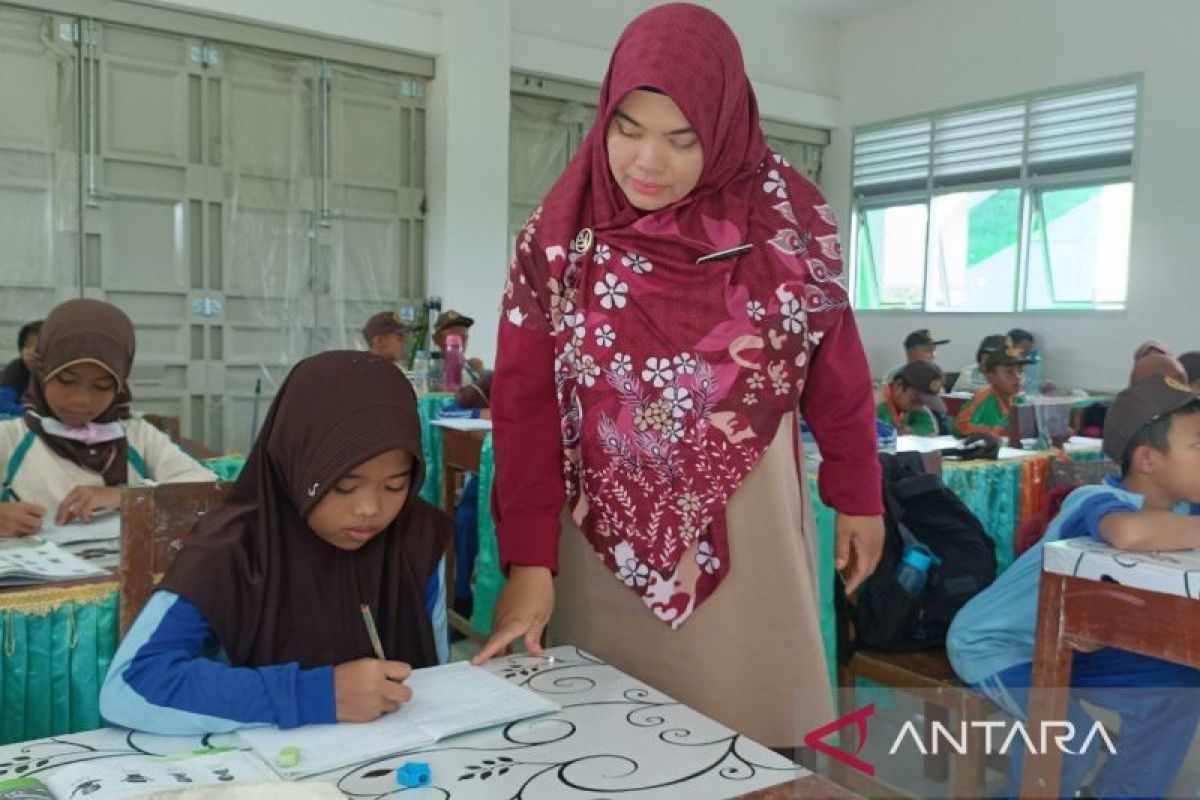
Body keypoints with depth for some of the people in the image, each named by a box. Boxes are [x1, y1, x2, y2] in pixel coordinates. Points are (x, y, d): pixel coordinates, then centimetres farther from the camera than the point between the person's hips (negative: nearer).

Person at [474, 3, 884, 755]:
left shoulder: (790, 221, -7)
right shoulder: (559, 236, -7)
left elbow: (838, 375, 3)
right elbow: (525, 404, -8)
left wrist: (858, 496, 9)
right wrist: (528, 557, -13)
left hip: (748, 524, 0)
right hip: (608, 532, 1)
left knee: (754, 721, 11)